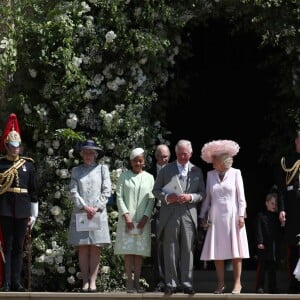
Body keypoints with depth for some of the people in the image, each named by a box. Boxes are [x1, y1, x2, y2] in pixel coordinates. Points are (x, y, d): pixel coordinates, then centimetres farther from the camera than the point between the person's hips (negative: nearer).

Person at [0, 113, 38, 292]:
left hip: (22, 210, 2)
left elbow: (34, 191, 10)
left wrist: (33, 215, 6)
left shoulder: (28, 165, 9)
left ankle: (17, 283, 10)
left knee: (19, 247, 5)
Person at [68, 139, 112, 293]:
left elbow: (106, 191, 1)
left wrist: (96, 208, -9)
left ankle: (92, 281, -2)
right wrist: (85, 207, -10)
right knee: (82, 248, -1)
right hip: (80, 213, 1)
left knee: (95, 248, -3)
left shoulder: (102, 168, 8)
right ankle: (85, 282, 0)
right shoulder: (76, 170, 11)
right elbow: (73, 192, 3)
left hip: (98, 213, -1)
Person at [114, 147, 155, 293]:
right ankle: (129, 282, -3)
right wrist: (126, 216, -10)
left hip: (143, 220, 1)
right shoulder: (124, 176, 7)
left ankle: (137, 281, 5)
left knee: (140, 251, 1)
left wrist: (145, 218, -7)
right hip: (127, 219, -1)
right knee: (128, 250, -4)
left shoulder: (149, 178, 10)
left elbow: (151, 199, 5)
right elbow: (119, 196, 1)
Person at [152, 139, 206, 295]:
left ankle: (186, 283, 7)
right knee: (170, 251, 0)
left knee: (188, 251, 1)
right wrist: (166, 197, -12)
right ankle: (171, 283, 5)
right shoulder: (166, 169, 8)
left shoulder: (197, 171, 12)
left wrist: (190, 197, -9)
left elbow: (202, 193, 11)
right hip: (170, 215, -1)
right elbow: (156, 190, 8)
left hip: (189, 215, 1)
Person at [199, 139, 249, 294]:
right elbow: (207, 197, 13)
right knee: (217, 251, 1)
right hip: (216, 217, 3)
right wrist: (202, 215, 9)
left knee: (235, 250, -1)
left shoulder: (235, 173, 1)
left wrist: (241, 215, -7)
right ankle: (221, 283, 7)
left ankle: (237, 283, 3)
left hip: (232, 216, -3)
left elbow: (241, 196, 0)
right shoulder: (210, 174, 9)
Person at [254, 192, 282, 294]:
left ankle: (272, 288, 14)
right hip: (264, 246, -5)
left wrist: (281, 242, 8)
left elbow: (280, 231, 15)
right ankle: (260, 287, -1)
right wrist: (259, 242, -15)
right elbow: (258, 230, -7)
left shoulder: (278, 217, 13)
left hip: (275, 247, 5)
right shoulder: (261, 216, -1)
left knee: (273, 267, 9)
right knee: (262, 266, -3)